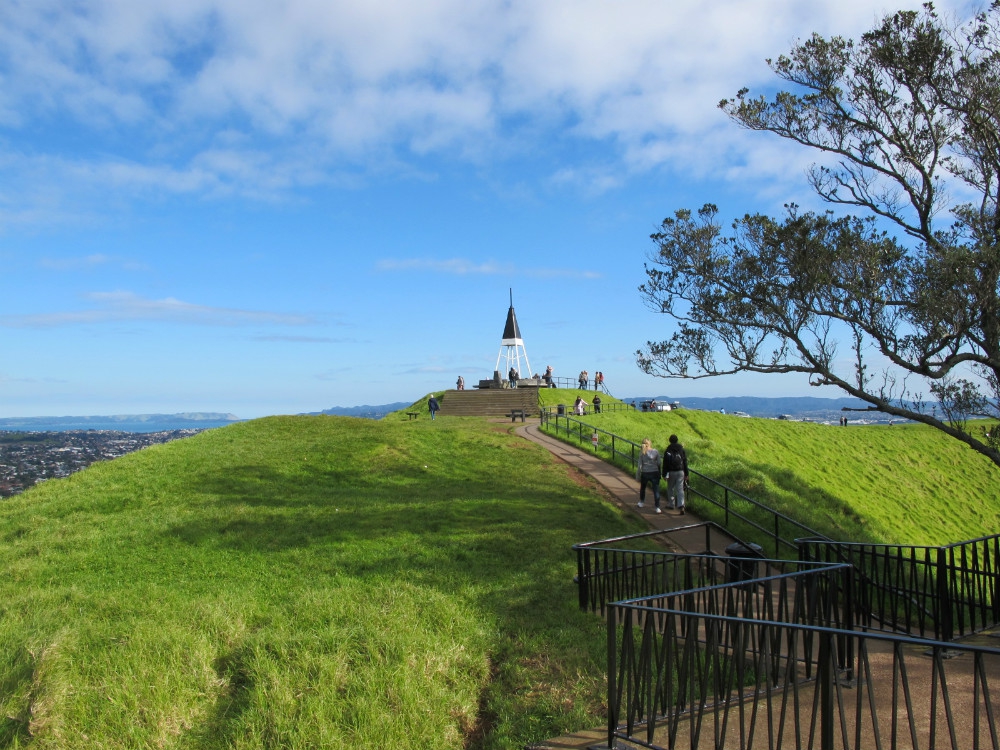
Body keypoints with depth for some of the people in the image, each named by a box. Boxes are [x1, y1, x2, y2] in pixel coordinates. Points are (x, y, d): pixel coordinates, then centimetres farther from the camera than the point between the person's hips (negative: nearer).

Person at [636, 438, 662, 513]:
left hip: (645, 473, 1)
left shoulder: (642, 454, -4)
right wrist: (659, 474, 7)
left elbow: (639, 466, -3)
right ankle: (657, 507, -7)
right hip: (654, 473, -1)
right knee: (656, 490, 0)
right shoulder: (656, 452, -6)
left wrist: (638, 476, 5)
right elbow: (659, 463, -5)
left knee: (642, 488, 24)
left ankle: (641, 502, 41)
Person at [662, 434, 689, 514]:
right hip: (680, 472, 2)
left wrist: (664, 475, -3)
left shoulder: (667, 451, -6)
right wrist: (686, 474, 10)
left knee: (670, 489, 15)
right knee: (680, 490, 0)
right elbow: (685, 463, 4)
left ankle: (672, 505, 25)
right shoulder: (682, 450, 2)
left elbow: (665, 464, -7)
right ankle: (681, 506, -14)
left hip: (671, 472, -2)